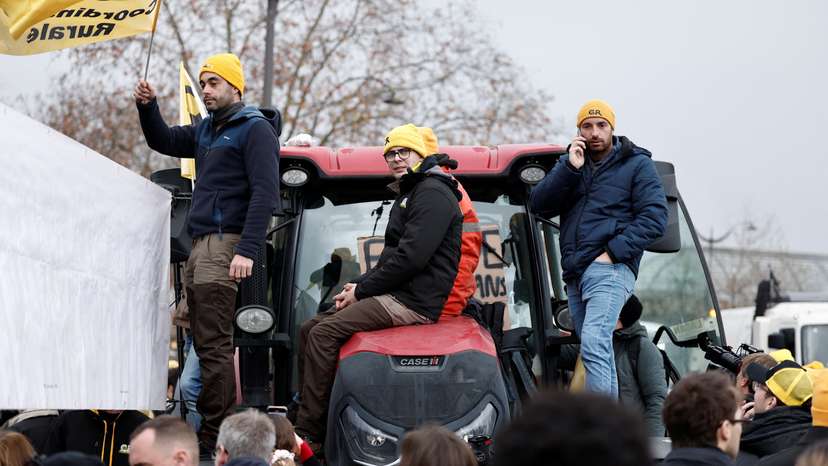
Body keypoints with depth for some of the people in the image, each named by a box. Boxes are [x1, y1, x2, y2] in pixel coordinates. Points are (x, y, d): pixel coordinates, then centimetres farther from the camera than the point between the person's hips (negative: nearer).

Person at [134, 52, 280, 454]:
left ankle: (214, 436, -15)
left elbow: (264, 194, -14)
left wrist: (247, 251, -22)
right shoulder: (206, 130, 20)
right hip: (200, 245, 9)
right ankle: (215, 428, 9)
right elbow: (163, 141, 34)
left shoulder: (256, 129, -6)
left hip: (225, 245, -9)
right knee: (204, 342, 6)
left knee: (214, 344, -13)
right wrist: (147, 107, 15)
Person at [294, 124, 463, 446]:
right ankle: (312, 419, -5)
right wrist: (359, 284, 7)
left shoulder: (433, 193, -9)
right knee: (310, 329, 4)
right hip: (399, 296, 11)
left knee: (323, 334, -21)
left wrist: (362, 290, -13)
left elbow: (411, 257, -19)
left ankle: (308, 434, -22)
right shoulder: (409, 194, 26)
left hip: (416, 302, -11)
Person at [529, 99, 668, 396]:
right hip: (575, 274, 7)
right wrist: (570, 168, -7)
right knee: (599, 350, 9)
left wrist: (613, 251, -14)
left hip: (610, 270, -7)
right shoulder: (570, 163, 19)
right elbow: (538, 205, 5)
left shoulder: (636, 164, 4)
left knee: (594, 345, -24)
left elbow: (654, 218, -6)